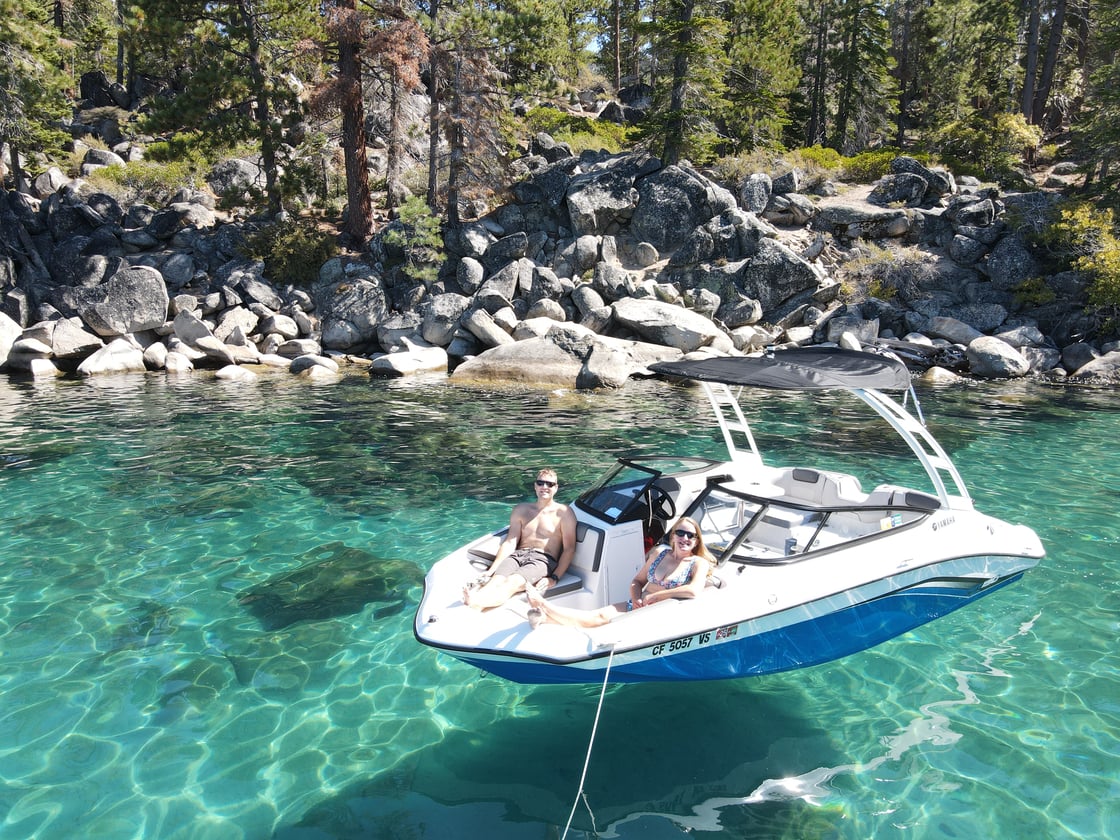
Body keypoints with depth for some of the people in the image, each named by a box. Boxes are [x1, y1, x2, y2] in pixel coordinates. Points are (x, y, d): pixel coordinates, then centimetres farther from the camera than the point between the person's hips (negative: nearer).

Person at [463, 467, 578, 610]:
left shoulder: (563, 512, 7)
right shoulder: (521, 510, 19)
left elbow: (569, 549, 1)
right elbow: (510, 542, 11)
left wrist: (554, 578, -13)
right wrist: (492, 570, -4)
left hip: (543, 559, -4)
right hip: (517, 555, 4)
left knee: (512, 582, -35)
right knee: (496, 580, -31)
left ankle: (473, 601, -65)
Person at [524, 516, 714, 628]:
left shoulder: (699, 563, -3)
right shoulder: (660, 552, 14)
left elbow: (694, 591, -24)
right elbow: (637, 581, 18)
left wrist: (653, 596, -16)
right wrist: (636, 599, -7)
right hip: (637, 606, 6)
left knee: (604, 618, -29)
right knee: (600, 614, -24)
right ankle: (545, 614, -46)